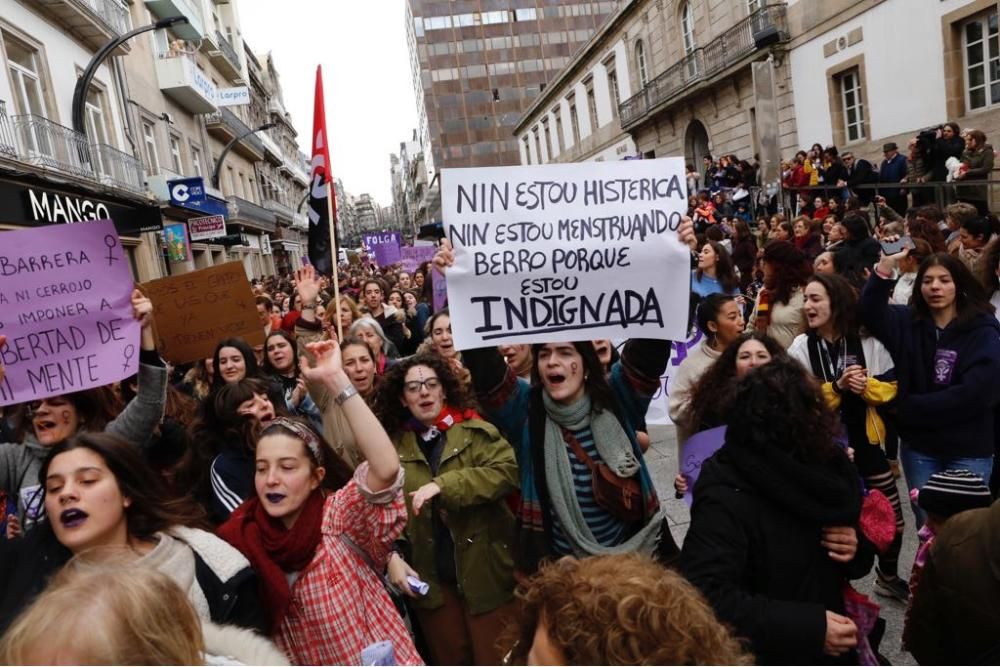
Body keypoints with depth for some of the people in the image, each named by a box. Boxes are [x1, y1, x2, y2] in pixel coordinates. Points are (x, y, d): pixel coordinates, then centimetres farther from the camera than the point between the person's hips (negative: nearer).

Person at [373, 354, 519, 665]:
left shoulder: (476, 432, -4)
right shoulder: (392, 445, 3)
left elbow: (507, 471, -20)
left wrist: (443, 484, -25)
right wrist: (391, 556, -12)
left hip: (484, 573, -2)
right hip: (430, 578, 3)